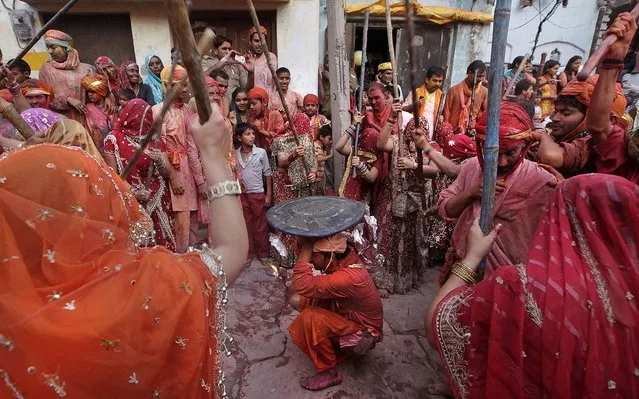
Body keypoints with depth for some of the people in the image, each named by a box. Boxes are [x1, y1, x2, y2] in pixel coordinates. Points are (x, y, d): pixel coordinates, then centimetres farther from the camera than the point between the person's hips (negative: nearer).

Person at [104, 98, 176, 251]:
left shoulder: (154, 139, 7)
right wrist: (132, 192, -18)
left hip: (157, 204, 3)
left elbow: (167, 174, 4)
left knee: (161, 245, 3)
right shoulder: (114, 139, -2)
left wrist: (160, 162, -16)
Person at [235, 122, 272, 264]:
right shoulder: (235, 154, 2)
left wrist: (269, 194, -2)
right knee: (245, 225, 11)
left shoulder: (261, 152, -5)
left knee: (260, 225, 7)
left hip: (258, 194, -2)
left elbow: (268, 174, 0)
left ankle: (263, 253, 21)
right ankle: (248, 253, 24)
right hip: (241, 194, 2)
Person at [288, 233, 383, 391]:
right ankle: (338, 346, 11)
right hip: (347, 314, 9)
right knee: (297, 300, 0)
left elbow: (302, 286, -42)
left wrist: (307, 246, -37)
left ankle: (329, 372, -9)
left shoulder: (349, 277, -37)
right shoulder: (343, 258, -13)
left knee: (310, 318, -31)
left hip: (362, 333, -9)